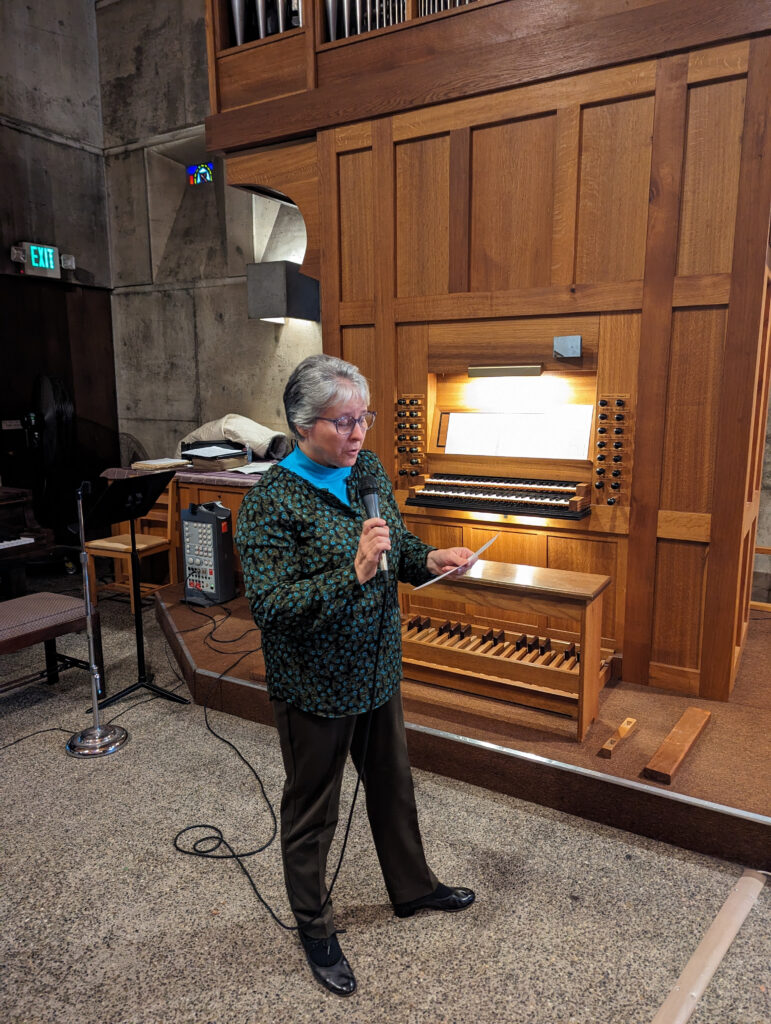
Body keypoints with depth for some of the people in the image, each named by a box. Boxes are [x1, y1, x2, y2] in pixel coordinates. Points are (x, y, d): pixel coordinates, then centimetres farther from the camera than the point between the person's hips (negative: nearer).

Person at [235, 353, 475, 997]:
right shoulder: (270, 503, -22)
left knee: (394, 785, 25)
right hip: (315, 688, -7)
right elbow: (269, 606, -27)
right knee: (312, 810, 14)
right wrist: (354, 573, -36)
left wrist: (427, 560, -8)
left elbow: (398, 541, 13)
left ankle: (413, 888, 50)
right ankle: (315, 928, 40)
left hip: (378, 672, 7)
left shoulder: (368, 469, 0)